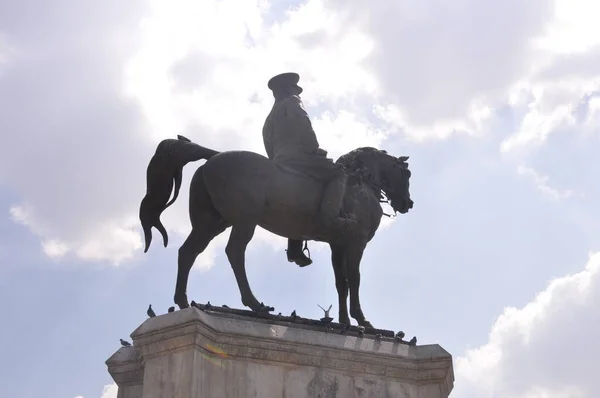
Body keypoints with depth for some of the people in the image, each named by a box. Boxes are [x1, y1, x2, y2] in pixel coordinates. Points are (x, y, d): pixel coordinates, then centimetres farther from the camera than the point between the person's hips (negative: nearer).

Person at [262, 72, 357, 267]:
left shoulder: (270, 118, 32)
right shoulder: (292, 102, 9)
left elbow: (270, 149, 27)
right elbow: (303, 126, -11)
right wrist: (314, 148, -6)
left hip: (279, 165, 8)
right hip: (297, 156, -8)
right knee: (338, 173, -4)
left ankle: (295, 249, 15)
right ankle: (330, 217, -30)